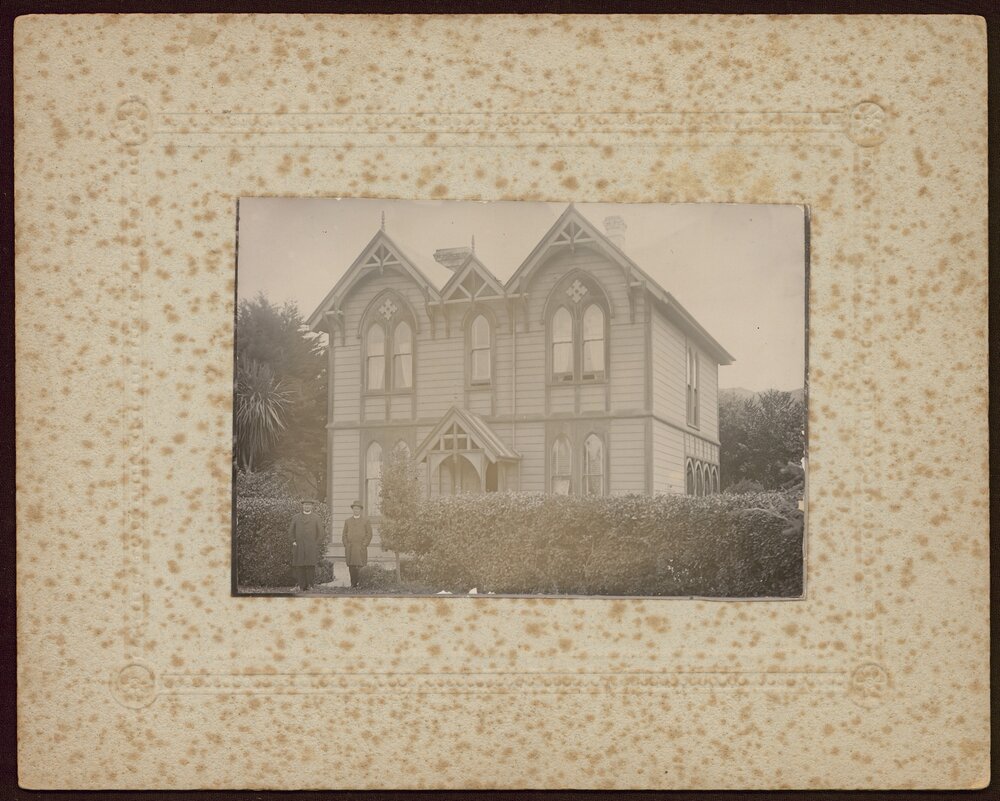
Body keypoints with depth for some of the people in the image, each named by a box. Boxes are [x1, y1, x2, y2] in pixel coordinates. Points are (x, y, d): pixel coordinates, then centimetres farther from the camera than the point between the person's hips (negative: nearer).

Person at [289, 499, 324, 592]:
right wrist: (293, 542, 1)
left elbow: (320, 533, 7)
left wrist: (317, 545, -2)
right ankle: (302, 585, -2)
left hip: (311, 546, -1)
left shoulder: (316, 518, 9)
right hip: (298, 546, 2)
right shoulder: (296, 518, 13)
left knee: (311, 566, -11)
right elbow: (291, 531, 14)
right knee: (299, 567, -4)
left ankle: (310, 584, -3)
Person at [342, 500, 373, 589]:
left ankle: (360, 584, -7)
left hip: (361, 548, -2)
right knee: (351, 567, -2)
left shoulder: (365, 521, 9)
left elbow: (369, 534, 5)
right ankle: (353, 584, 1)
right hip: (350, 549, 2)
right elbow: (344, 535, 14)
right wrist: (346, 546, 2)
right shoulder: (347, 521, 16)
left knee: (360, 567, -9)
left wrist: (364, 545, -5)